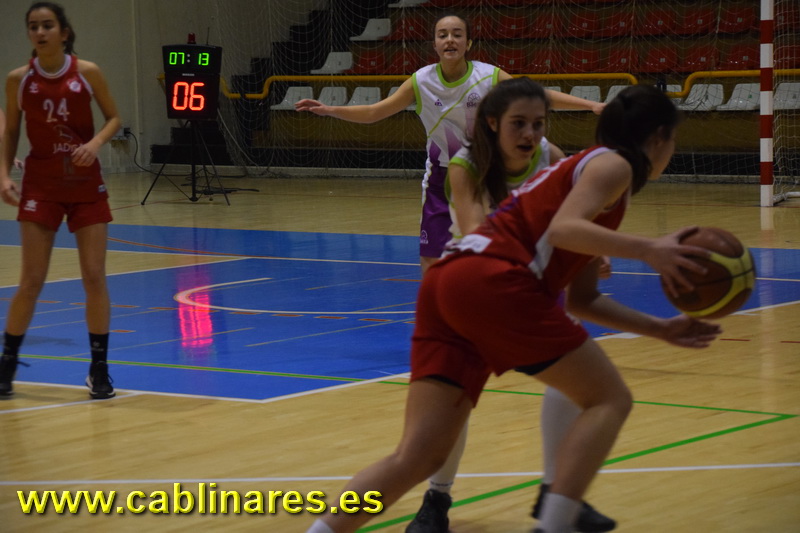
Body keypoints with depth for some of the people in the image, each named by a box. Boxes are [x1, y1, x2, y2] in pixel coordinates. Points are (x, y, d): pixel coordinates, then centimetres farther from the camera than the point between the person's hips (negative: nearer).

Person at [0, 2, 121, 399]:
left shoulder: (87, 73, -6)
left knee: (95, 278, -1)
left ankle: (99, 369, 10)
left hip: (86, 185, 0)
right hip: (40, 187, 0)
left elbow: (114, 117, 4)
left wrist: (96, 142, -15)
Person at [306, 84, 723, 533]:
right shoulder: (613, 165, 5)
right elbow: (562, 229, -15)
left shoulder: (582, 167, 32)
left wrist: (661, 328, 29)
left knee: (417, 459, 1)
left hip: (446, 285, 8)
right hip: (492, 282, -8)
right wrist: (647, 248, -22)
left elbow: (581, 300, 33)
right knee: (609, 400, 2)